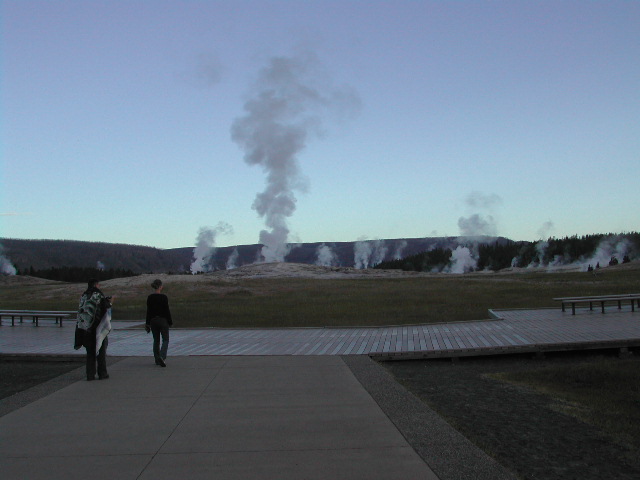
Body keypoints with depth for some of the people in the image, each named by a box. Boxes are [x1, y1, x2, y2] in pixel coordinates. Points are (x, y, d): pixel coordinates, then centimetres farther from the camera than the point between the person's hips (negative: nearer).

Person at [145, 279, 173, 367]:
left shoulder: (150, 298, 0)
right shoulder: (164, 297, -13)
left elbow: (148, 311, 3)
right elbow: (167, 311, -10)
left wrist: (147, 323, 10)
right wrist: (170, 322, -1)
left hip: (153, 320, 4)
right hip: (163, 320, -4)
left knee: (156, 340, 15)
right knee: (165, 340, 5)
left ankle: (157, 360, 19)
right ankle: (162, 356, -16)